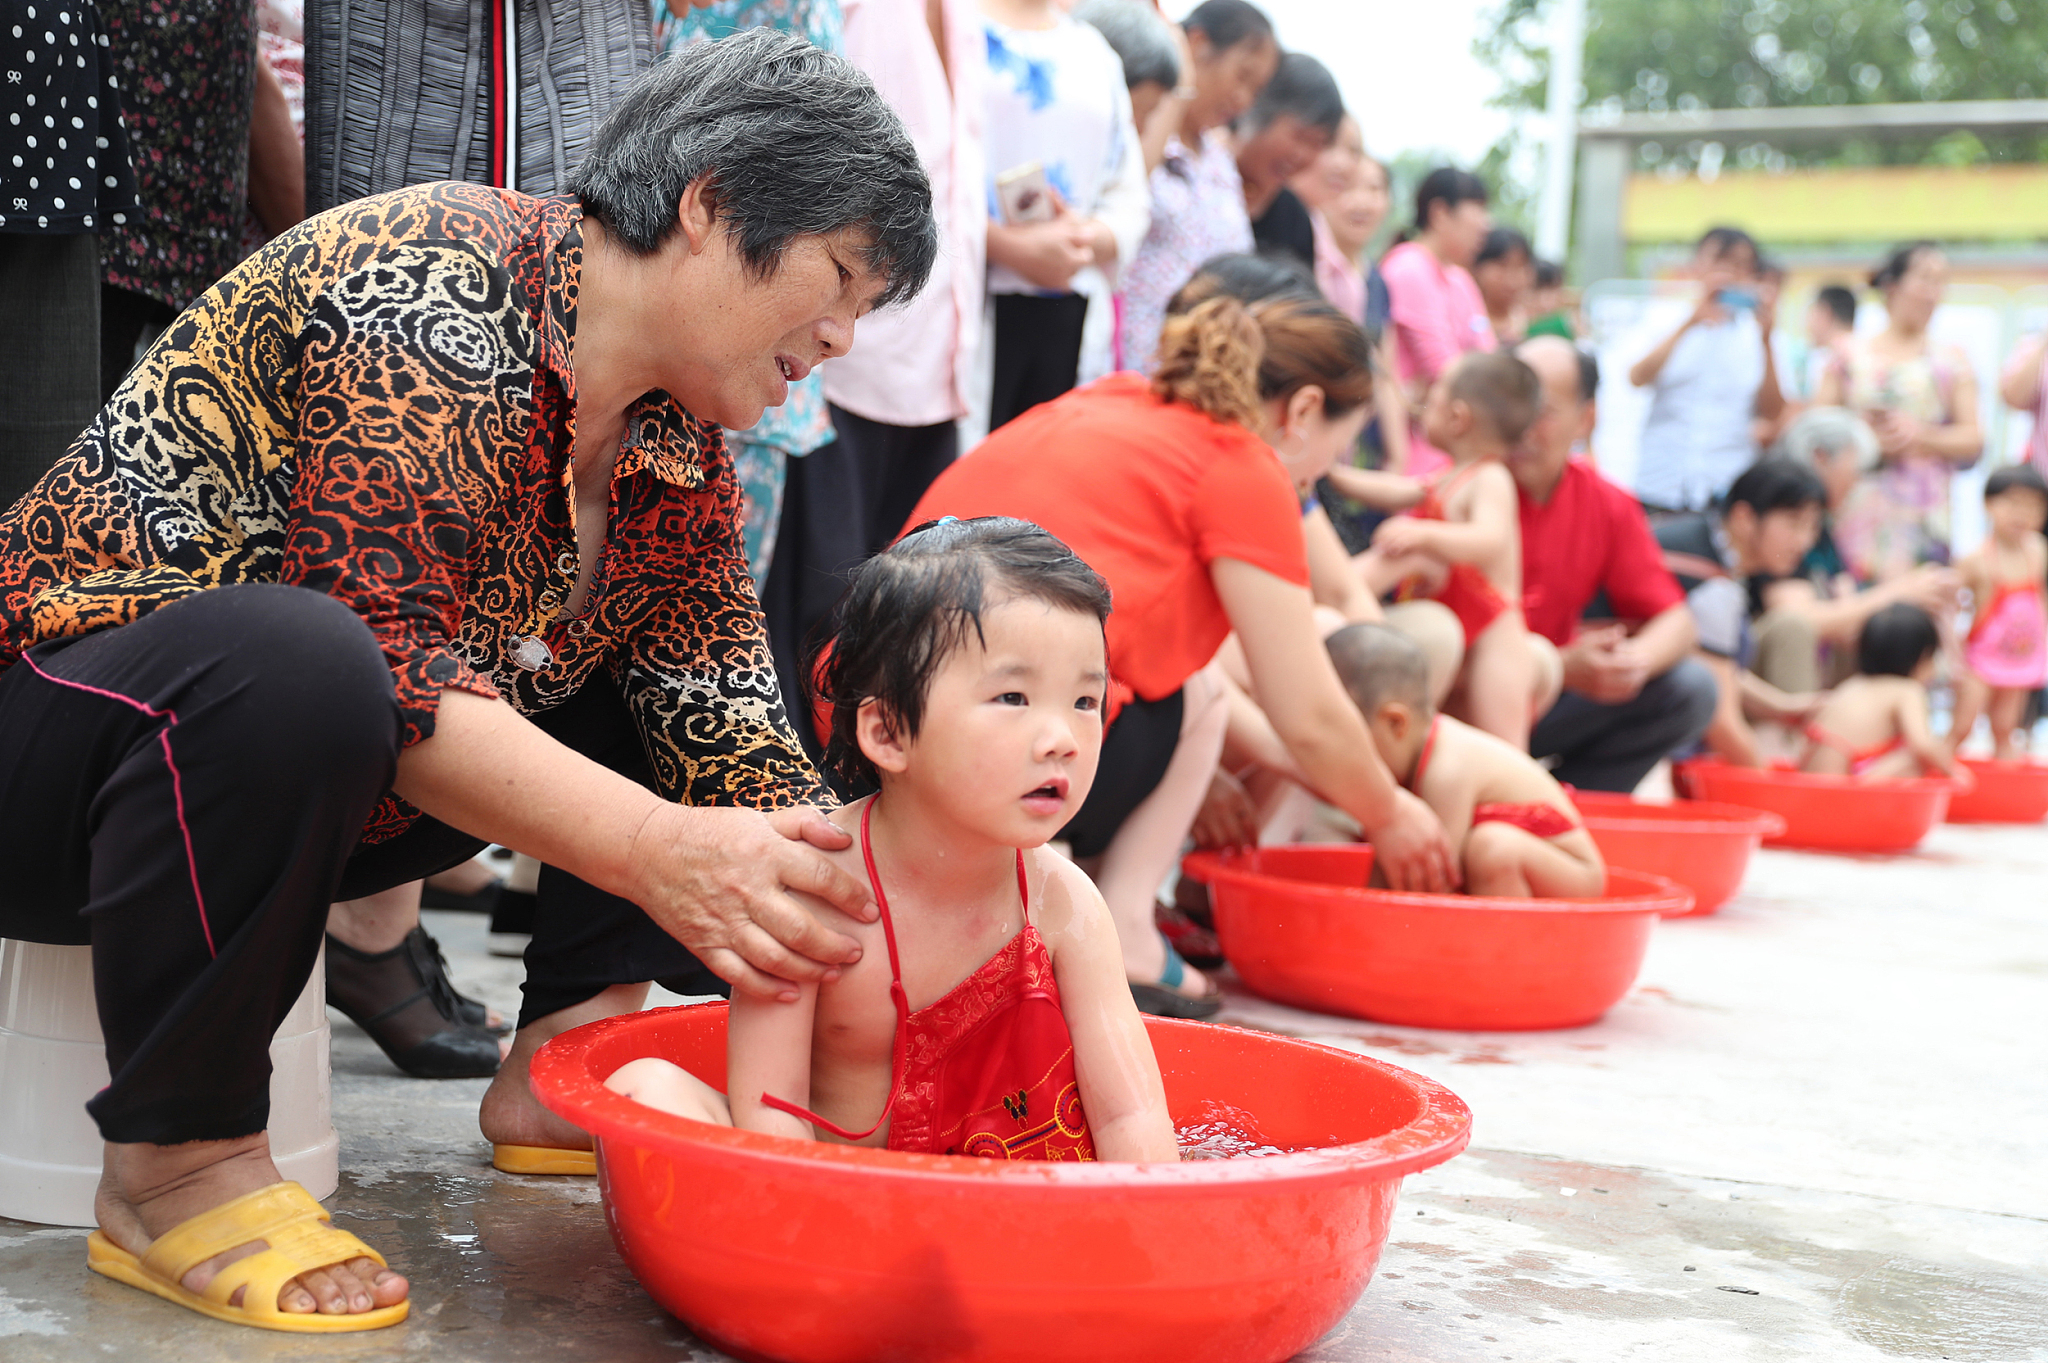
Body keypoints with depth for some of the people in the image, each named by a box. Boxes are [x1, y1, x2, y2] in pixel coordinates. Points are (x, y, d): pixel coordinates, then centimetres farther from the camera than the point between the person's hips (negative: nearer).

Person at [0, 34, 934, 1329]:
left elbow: (733, 738, 0)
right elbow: (386, 660, -32)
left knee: (671, 673, 6)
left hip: (319, 785, 8)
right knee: (291, 658, -39)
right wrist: (653, 851, -40)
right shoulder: (436, 286, -23)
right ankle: (176, 1168, -23)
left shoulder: (680, 453, 3)